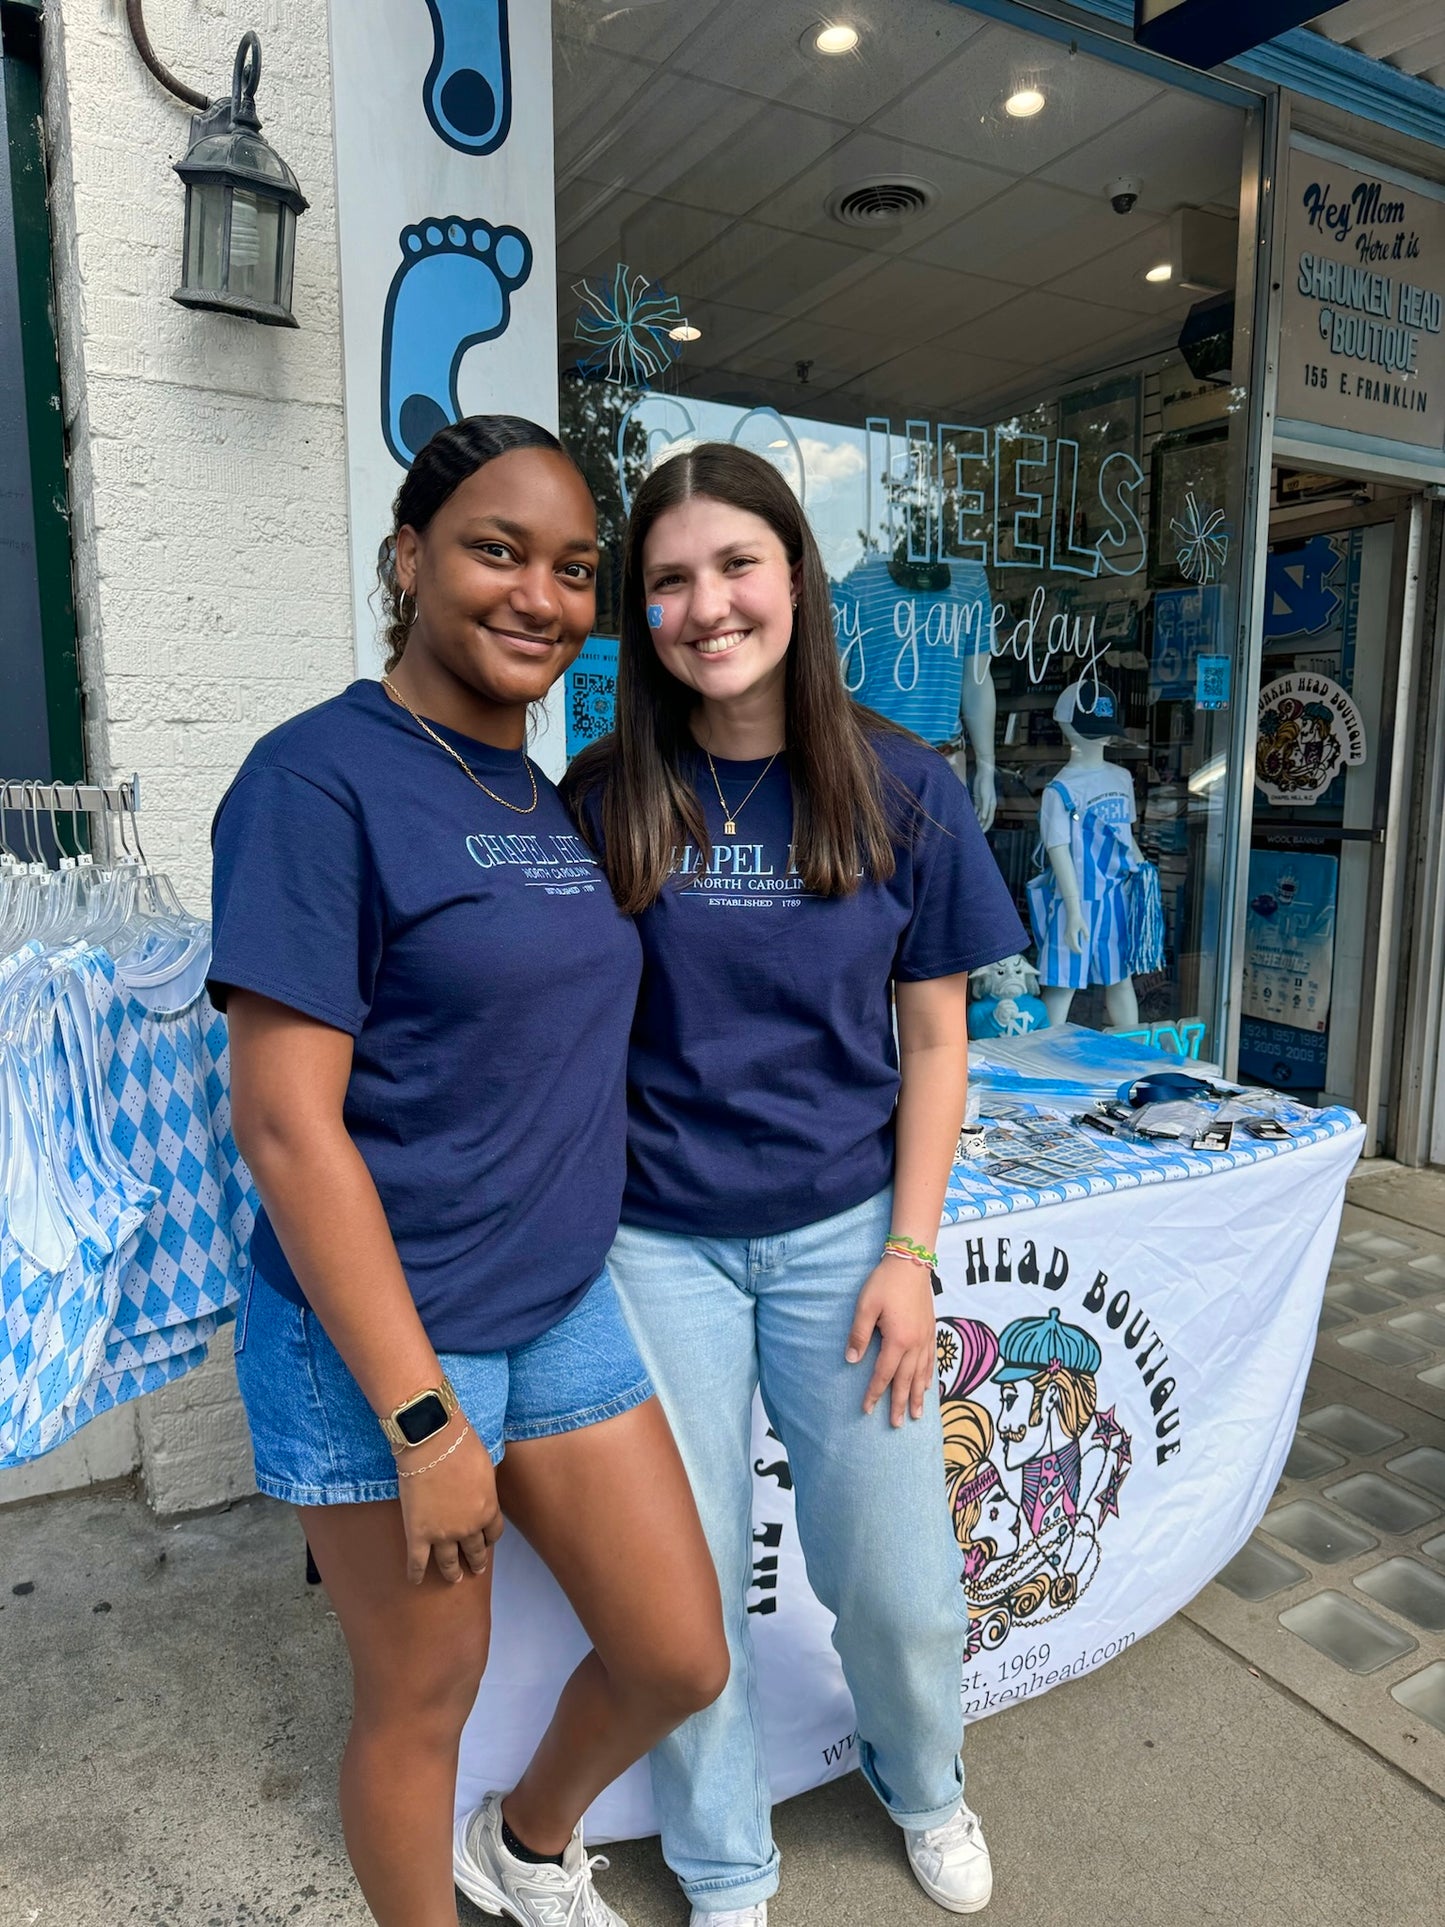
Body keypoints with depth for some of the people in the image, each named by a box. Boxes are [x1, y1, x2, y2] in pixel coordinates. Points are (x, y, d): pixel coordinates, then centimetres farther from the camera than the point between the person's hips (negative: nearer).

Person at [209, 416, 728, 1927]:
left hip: (563, 1310, 7)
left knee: (680, 1660, 16)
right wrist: (423, 1419, -17)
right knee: (422, 1701, 14)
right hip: (382, 1336, -7)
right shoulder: (321, 778, -15)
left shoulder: (555, 798, 7)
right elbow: (283, 1123, -18)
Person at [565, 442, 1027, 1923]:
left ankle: (921, 1782, 49)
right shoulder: (603, 799, -5)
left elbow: (933, 1038, 0)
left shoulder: (901, 789, -4)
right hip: (657, 1242, 0)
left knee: (896, 1581, 13)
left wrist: (909, 1254, -4)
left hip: (841, 1232, 1)